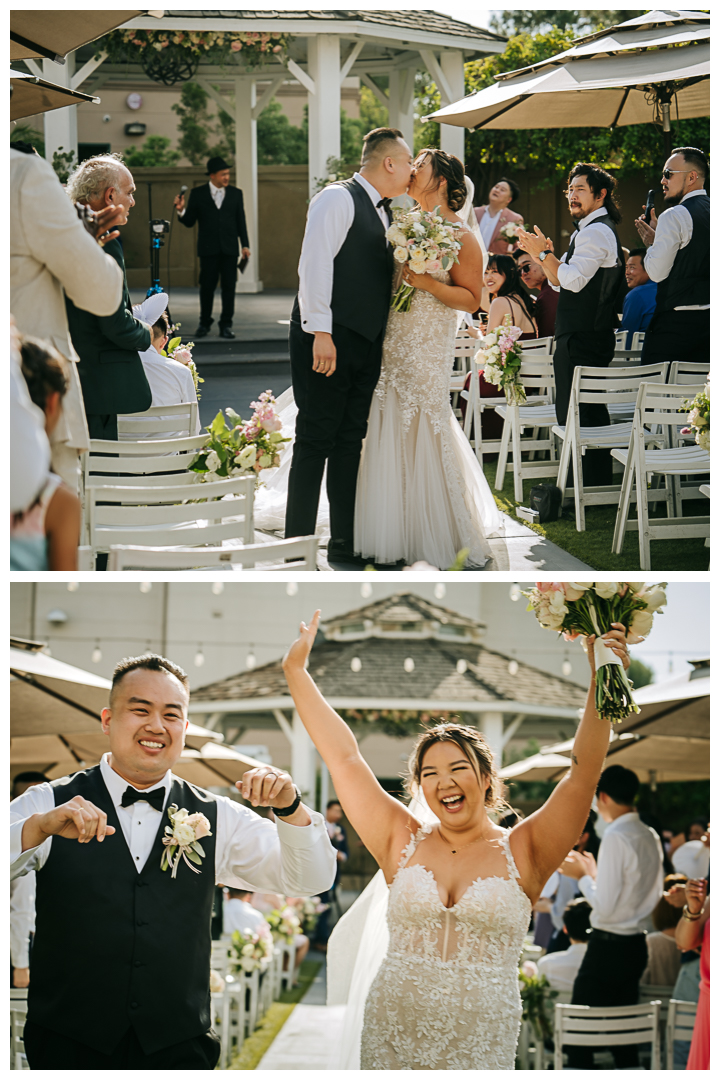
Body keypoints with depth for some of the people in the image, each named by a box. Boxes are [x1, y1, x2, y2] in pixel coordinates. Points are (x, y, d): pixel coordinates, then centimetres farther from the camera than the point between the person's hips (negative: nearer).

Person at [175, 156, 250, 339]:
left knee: (229, 287, 0)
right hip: (208, 249, -1)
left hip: (229, 248, 1)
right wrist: (181, 210, -15)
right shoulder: (198, 194, 4)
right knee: (207, 287, 1)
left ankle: (226, 324, 6)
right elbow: (189, 222, 4)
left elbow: (241, 221, 12)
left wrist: (245, 245, 5)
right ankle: (205, 323, 13)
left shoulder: (235, 193, 10)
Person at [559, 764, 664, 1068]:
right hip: (636, 944, 9)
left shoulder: (616, 838, -18)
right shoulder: (650, 837, 10)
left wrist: (582, 876, -5)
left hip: (609, 948, -9)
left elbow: (605, 906, -21)